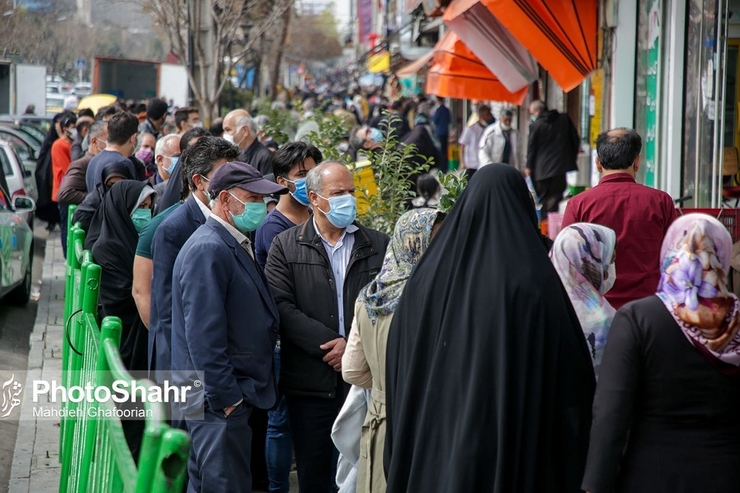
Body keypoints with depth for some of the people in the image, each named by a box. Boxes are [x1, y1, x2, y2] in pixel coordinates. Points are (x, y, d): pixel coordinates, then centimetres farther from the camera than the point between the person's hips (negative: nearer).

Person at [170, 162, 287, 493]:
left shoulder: (236, 246, 15)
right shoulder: (208, 250, -17)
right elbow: (203, 335, -22)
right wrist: (226, 397, -21)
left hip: (234, 394, 10)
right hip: (221, 401, -10)